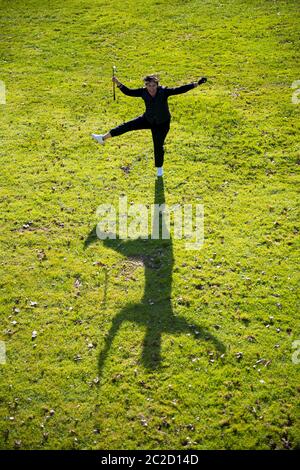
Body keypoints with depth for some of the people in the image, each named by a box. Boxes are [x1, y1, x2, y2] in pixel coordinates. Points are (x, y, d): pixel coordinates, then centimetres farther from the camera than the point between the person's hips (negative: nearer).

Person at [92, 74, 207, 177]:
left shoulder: (164, 91, -24)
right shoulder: (143, 92, -15)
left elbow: (180, 90, -28)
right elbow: (128, 92, -10)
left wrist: (196, 84, -34)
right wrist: (118, 84, -23)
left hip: (162, 124, -3)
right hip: (148, 120, 3)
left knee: (158, 146, 3)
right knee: (127, 126, -6)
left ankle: (159, 168, 27)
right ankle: (103, 138, 3)